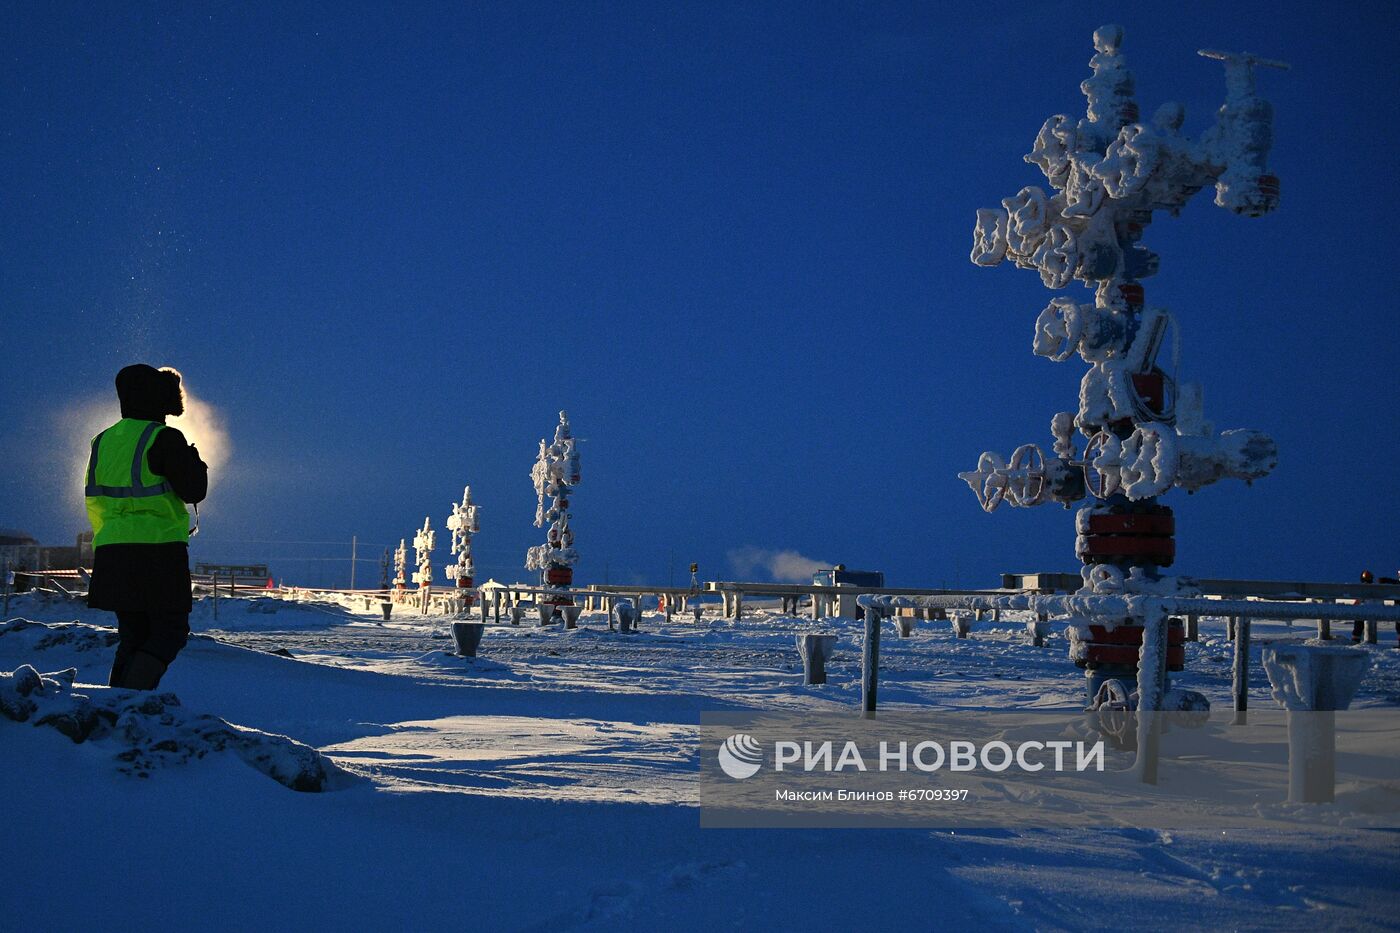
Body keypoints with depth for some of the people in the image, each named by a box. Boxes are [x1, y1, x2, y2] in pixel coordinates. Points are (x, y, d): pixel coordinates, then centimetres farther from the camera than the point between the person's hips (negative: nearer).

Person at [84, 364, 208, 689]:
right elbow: (193, 492, -10)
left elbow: (94, 501, 17)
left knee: (132, 635, 13)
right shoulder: (165, 439, -10)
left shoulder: (103, 440, 12)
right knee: (170, 632, 1)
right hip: (159, 550, -7)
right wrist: (195, 462, 8)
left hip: (111, 552, 7)